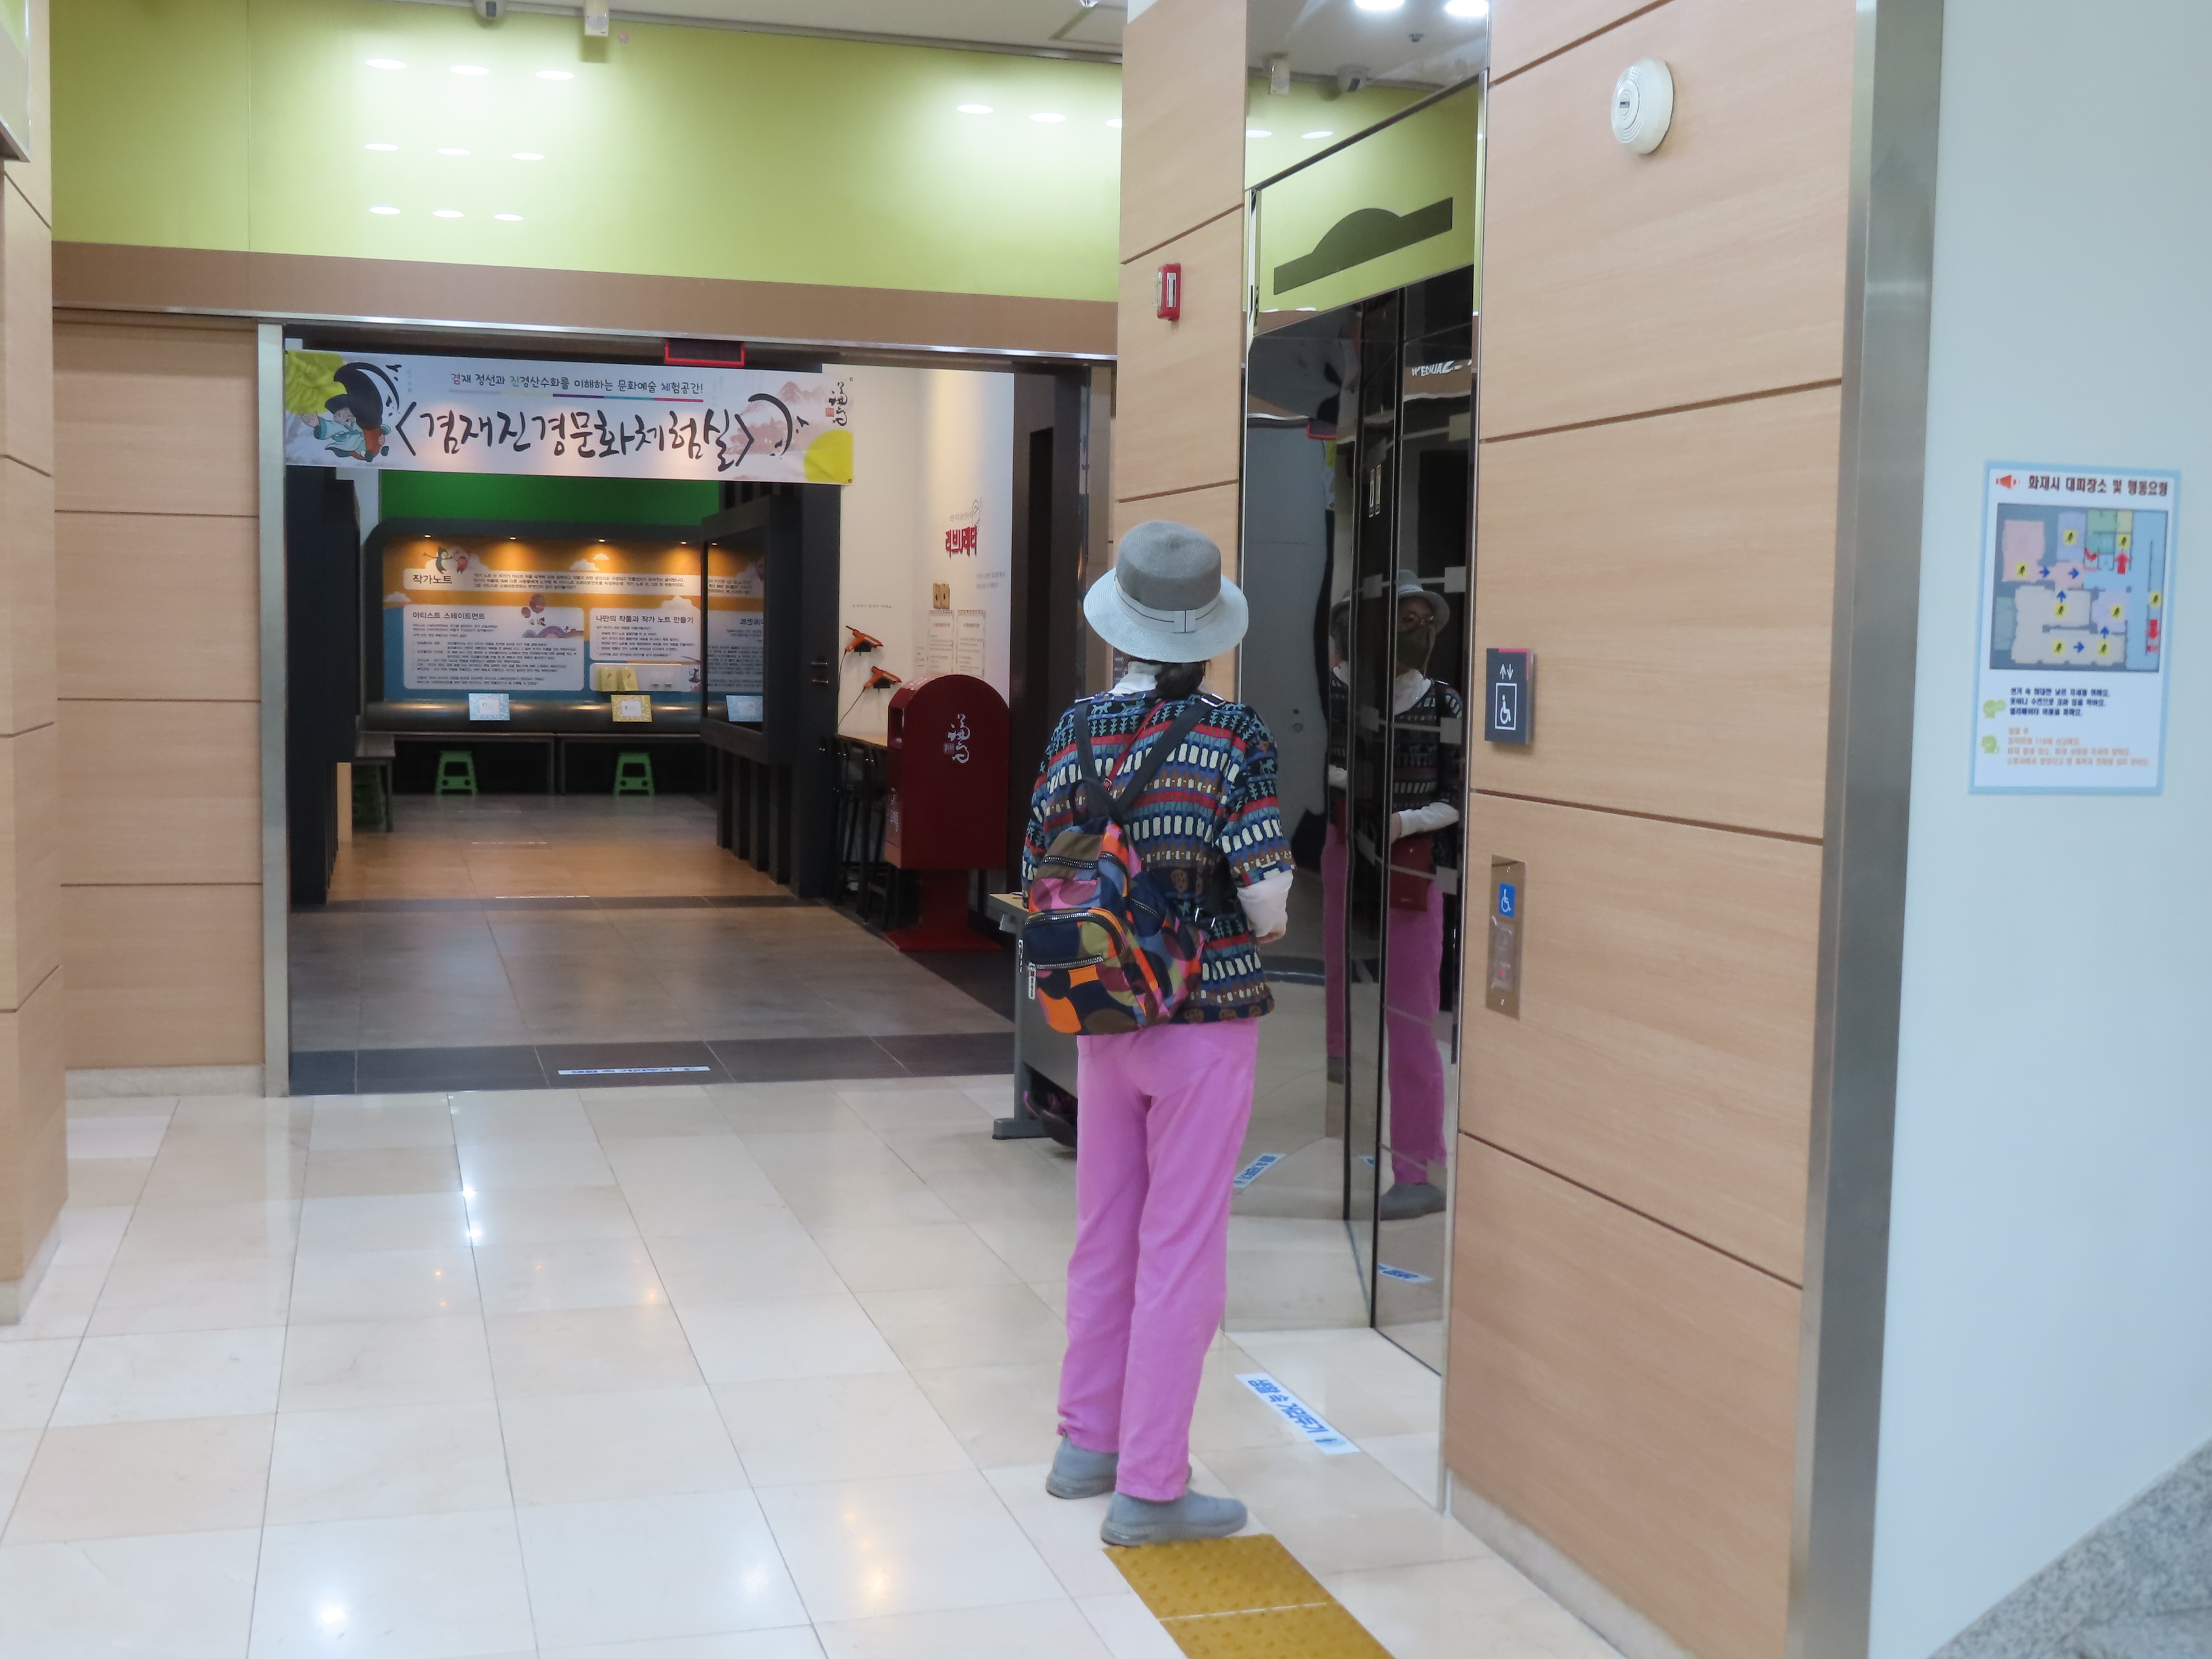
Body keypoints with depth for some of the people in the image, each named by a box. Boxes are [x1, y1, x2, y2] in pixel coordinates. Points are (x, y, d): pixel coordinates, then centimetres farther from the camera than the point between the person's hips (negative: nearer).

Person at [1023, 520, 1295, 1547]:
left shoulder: (1077, 731, -2)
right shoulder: (1232, 738, -15)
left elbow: (1040, 882, 4)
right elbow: (1268, 902, -19)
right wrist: (1269, 924, 3)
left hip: (1104, 1020, 5)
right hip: (1207, 1021, -5)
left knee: (1105, 1235, 19)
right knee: (1181, 1251, 4)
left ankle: (1088, 1443, 33)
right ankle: (1149, 1490, 12)